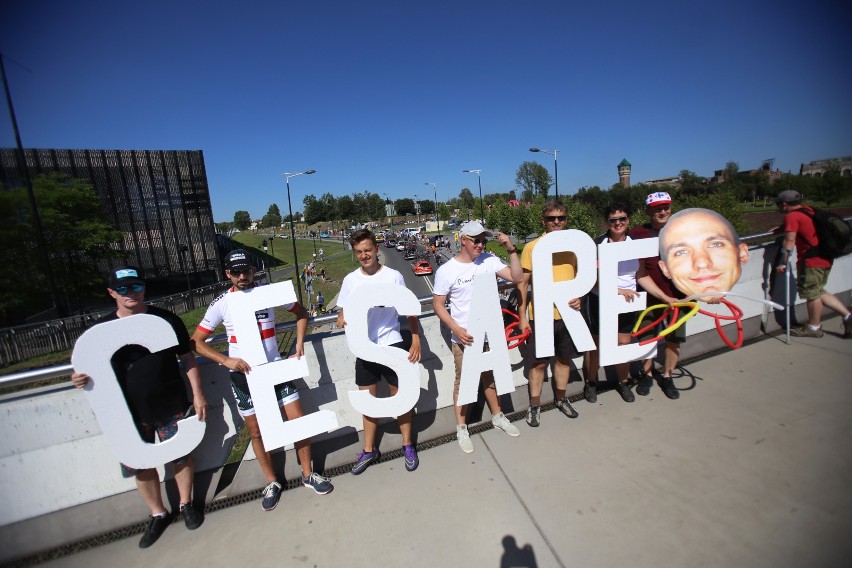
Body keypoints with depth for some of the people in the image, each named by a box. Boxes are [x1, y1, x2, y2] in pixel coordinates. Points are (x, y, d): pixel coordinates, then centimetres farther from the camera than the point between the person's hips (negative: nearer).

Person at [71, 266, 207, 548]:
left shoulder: (166, 320, -6)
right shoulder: (101, 328, -1)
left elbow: (187, 358, -2)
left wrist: (198, 394, -4)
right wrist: (81, 378, -16)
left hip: (170, 405, -2)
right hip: (130, 411, 2)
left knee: (181, 456, 12)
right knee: (142, 465, 13)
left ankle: (186, 504, 37)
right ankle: (158, 514, 37)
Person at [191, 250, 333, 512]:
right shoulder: (222, 303, -5)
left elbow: (301, 312, 8)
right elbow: (196, 341, -2)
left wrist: (299, 344, -3)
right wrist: (226, 360, -15)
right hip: (243, 375, 0)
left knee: (298, 420, 2)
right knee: (257, 432, 10)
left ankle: (308, 474, 23)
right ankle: (272, 482, 32)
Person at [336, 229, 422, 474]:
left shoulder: (394, 276, -8)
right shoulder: (350, 280, -1)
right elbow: (343, 313, 5)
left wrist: (416, 340, -12)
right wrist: (342, 319, -19)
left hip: (393, 345, -2)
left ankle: (408, 445, 32)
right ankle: (369, 450, 35)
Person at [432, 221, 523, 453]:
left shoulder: (488, 260, -4)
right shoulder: (446, 270, -12)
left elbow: (517, 277, -8)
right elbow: (438, 304, -8)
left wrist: (511, 250, -18)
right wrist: (456, 329, -18)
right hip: (464, 338, -3)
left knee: (490, 377, 23)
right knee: (463, 382, 11)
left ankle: (497, 416, 45)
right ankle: (461, 428, 30)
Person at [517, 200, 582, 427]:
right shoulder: (532, 247, -7)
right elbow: (523, 283, -5)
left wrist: (579, 296, -4)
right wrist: (522, 316, -9)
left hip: (567, 313, 4)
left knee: (564, 358, 18)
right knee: (538, 363, 8)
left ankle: (561, 398, 40)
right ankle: (535, 405, 27)